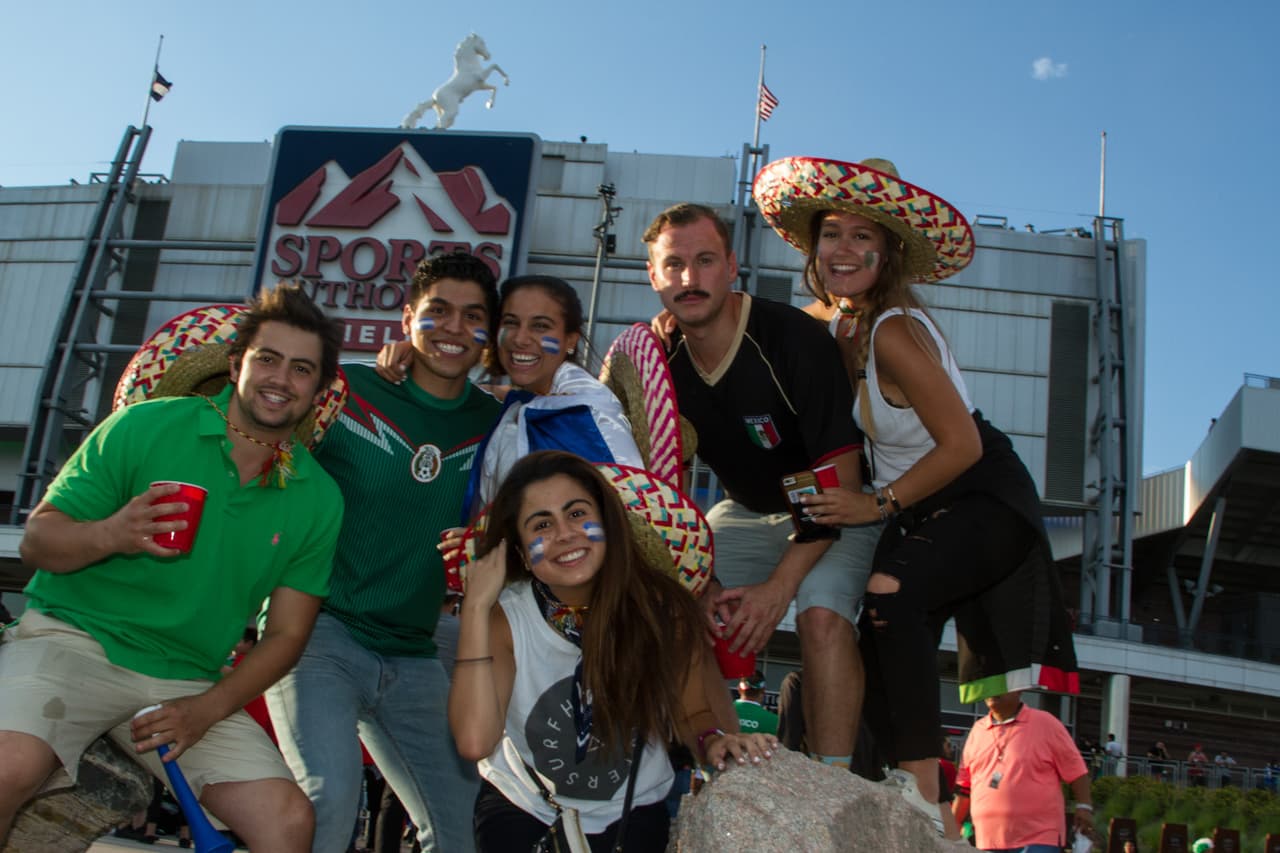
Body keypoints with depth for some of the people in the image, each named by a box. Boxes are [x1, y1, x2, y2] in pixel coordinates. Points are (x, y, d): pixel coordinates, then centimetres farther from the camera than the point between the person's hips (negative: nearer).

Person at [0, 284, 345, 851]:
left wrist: (205, 709, -8)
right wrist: (110, 535, -23)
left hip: (186, 684, 3)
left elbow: (286, 633, 6)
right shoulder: (145, 427, -3)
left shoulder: (318, 499, 4)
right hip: (74, 637, -2)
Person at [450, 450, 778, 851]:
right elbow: (475, 741, -29)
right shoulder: (504, 618, -15)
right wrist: (476, 606, -27)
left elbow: (691, 712, -1)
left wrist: (711, 742, -24)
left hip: (630, 810, 1)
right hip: (521, 807, -1)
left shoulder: (661, 609, -15)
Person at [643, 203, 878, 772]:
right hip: (747, 512, 5)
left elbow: (840, 475, -25)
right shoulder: (657, 360, -10)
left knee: (821, 610, -30)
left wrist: (779, 585, -28)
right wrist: (701, 581, -15)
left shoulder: (792, 338, -26)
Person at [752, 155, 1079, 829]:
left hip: (983, 500, -9)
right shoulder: (832, 323, 1)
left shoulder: (894, 330, -23)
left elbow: (963, 445, -23)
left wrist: (877, 505, -19)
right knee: (876, 648, 5)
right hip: (917, 509, 9)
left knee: (888, 595, -33)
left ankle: (923, 797, -28)